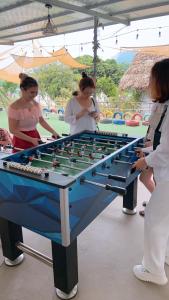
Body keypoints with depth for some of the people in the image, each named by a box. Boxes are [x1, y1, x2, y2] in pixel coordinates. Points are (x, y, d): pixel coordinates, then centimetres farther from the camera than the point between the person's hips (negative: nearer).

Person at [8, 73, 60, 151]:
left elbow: (42, 121, 15)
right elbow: (13, 130, -15)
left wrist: (53, 132, 2)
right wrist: (31, 139, -21)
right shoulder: (14, 107, -14)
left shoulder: (36, 104, 4)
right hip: (21, 142, -5)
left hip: (35, 138, 5)